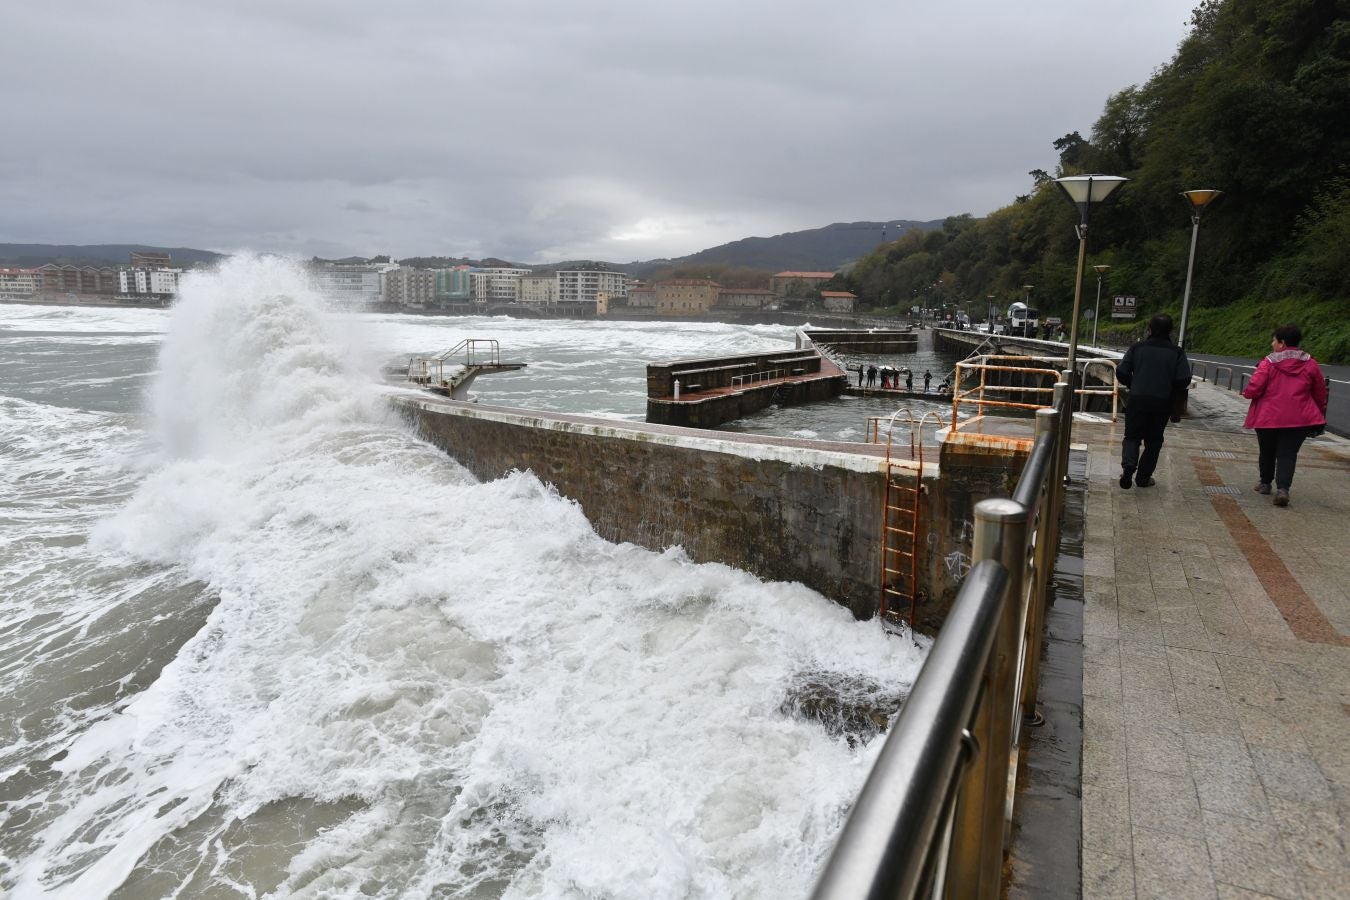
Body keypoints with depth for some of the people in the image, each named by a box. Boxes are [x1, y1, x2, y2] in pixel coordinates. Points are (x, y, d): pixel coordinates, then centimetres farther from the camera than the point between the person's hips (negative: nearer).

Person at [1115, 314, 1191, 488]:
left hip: (1137, 400, 0)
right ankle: (1143, 477, 16)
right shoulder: (1177, 352, 1)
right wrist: (1171, 392, 10)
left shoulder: (1137, 348, 2)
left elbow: (1121, 373, -5)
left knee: (1132, 436, 9)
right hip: (1162, 403, 0)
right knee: (1153, 441, 13)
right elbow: (1184, 379, -8)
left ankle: (1128, 464, -19)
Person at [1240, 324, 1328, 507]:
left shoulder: (1269, 363, -8)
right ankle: (1283, 488, -15)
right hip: (1299, 418, 2)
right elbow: (1320, 394, 12)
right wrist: (1319, 414, 25)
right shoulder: (1311, 364, 5)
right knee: (1287, 454, 2)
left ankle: (1265, 483, 31)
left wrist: (1246, 392, 9)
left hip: (1268, 417, -2)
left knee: (1267, 452, 16)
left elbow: (1253, 390, -14)